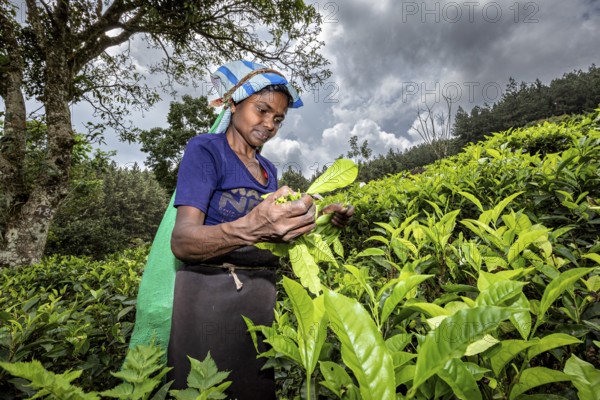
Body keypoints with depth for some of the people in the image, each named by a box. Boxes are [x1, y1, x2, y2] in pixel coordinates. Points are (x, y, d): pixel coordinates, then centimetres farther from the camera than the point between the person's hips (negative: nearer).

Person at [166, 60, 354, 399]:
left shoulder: (269, 169, 11)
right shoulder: (205, 149, -8)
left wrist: (323, 219, -1)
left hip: (262, 294, 6)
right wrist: (250, 229, -37)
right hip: (210, 291, -6)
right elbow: (182, 241, -19)